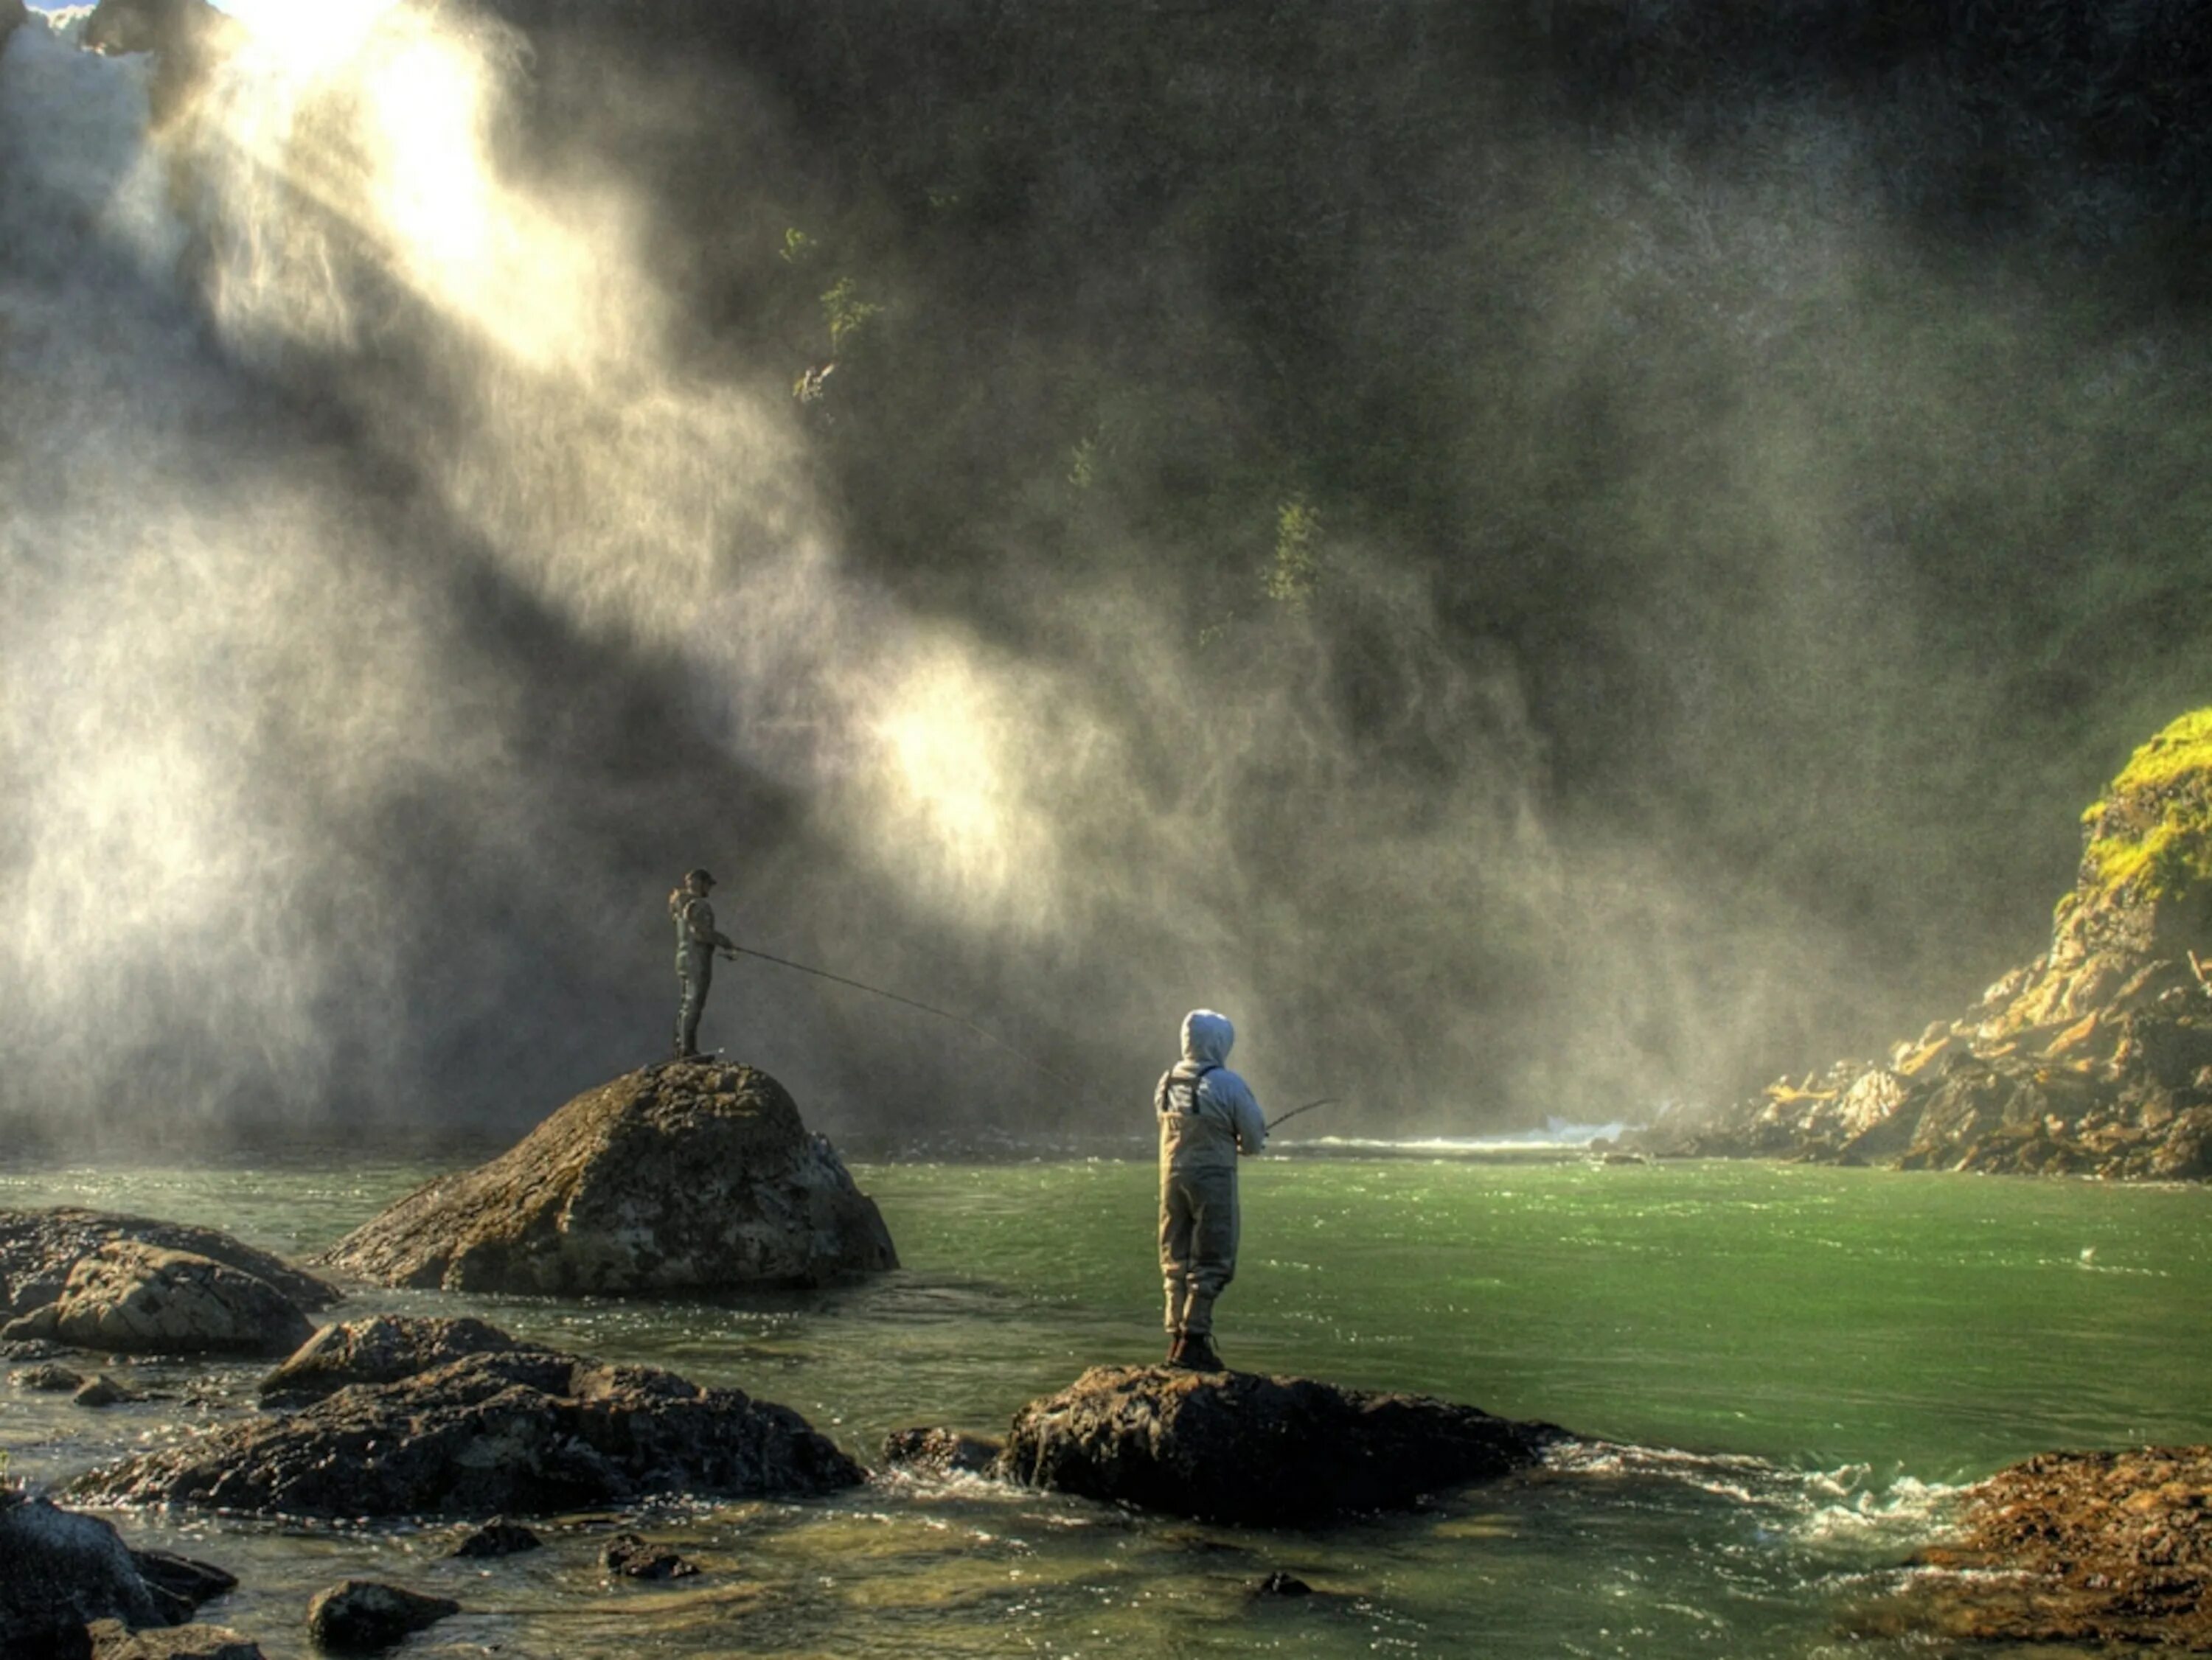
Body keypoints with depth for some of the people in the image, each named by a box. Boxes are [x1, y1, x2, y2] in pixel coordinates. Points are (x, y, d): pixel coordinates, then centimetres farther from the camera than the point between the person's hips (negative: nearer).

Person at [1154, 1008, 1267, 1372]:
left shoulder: (1167, 1083, 6)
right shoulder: (1226, 1084, -12)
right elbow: (1254, 1140, -6)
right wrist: (1240, 1144, 17)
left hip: (1172, 1176, 6)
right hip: (1212, 1177, -6)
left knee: (1176, 1260, 12)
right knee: (1211, 1262, -2)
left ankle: (1176, 1337, 13)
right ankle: (1193, 1339, -8)